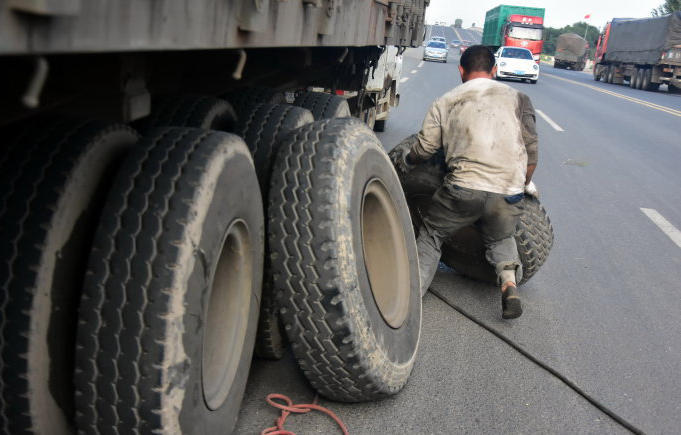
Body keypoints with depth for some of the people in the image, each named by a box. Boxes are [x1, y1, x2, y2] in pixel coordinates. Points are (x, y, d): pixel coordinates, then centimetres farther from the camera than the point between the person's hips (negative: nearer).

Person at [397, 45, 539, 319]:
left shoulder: (446, 101, 12)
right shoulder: (517, 98, 15)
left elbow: (425, 148, 9)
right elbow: (531, 149, 15)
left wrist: (405, 161, 30)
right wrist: (525, 183, 31)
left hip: (464, 188, -2)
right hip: (508, 194, 2)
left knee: (431, 235, 19)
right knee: (500, 239, 30)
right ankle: (509, 283, 6)